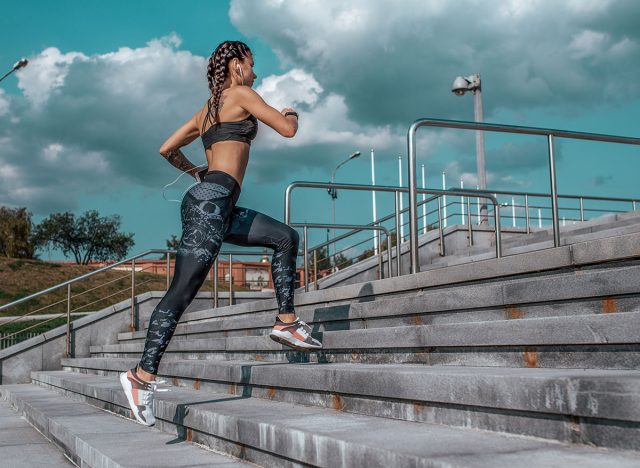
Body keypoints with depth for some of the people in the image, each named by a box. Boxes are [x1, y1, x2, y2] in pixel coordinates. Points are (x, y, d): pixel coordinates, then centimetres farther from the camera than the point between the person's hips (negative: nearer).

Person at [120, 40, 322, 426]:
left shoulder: (206, 110, 25)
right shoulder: (240, 94, 3)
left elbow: (168, 149, 26)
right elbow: (287, 129, -2)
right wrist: (291, 114, 20)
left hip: (214, 204, 10)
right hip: (211, 201, -10)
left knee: (286, 237, 15)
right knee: (183, 290, -14)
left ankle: (286, 322, 12)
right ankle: (143, 375, -14)